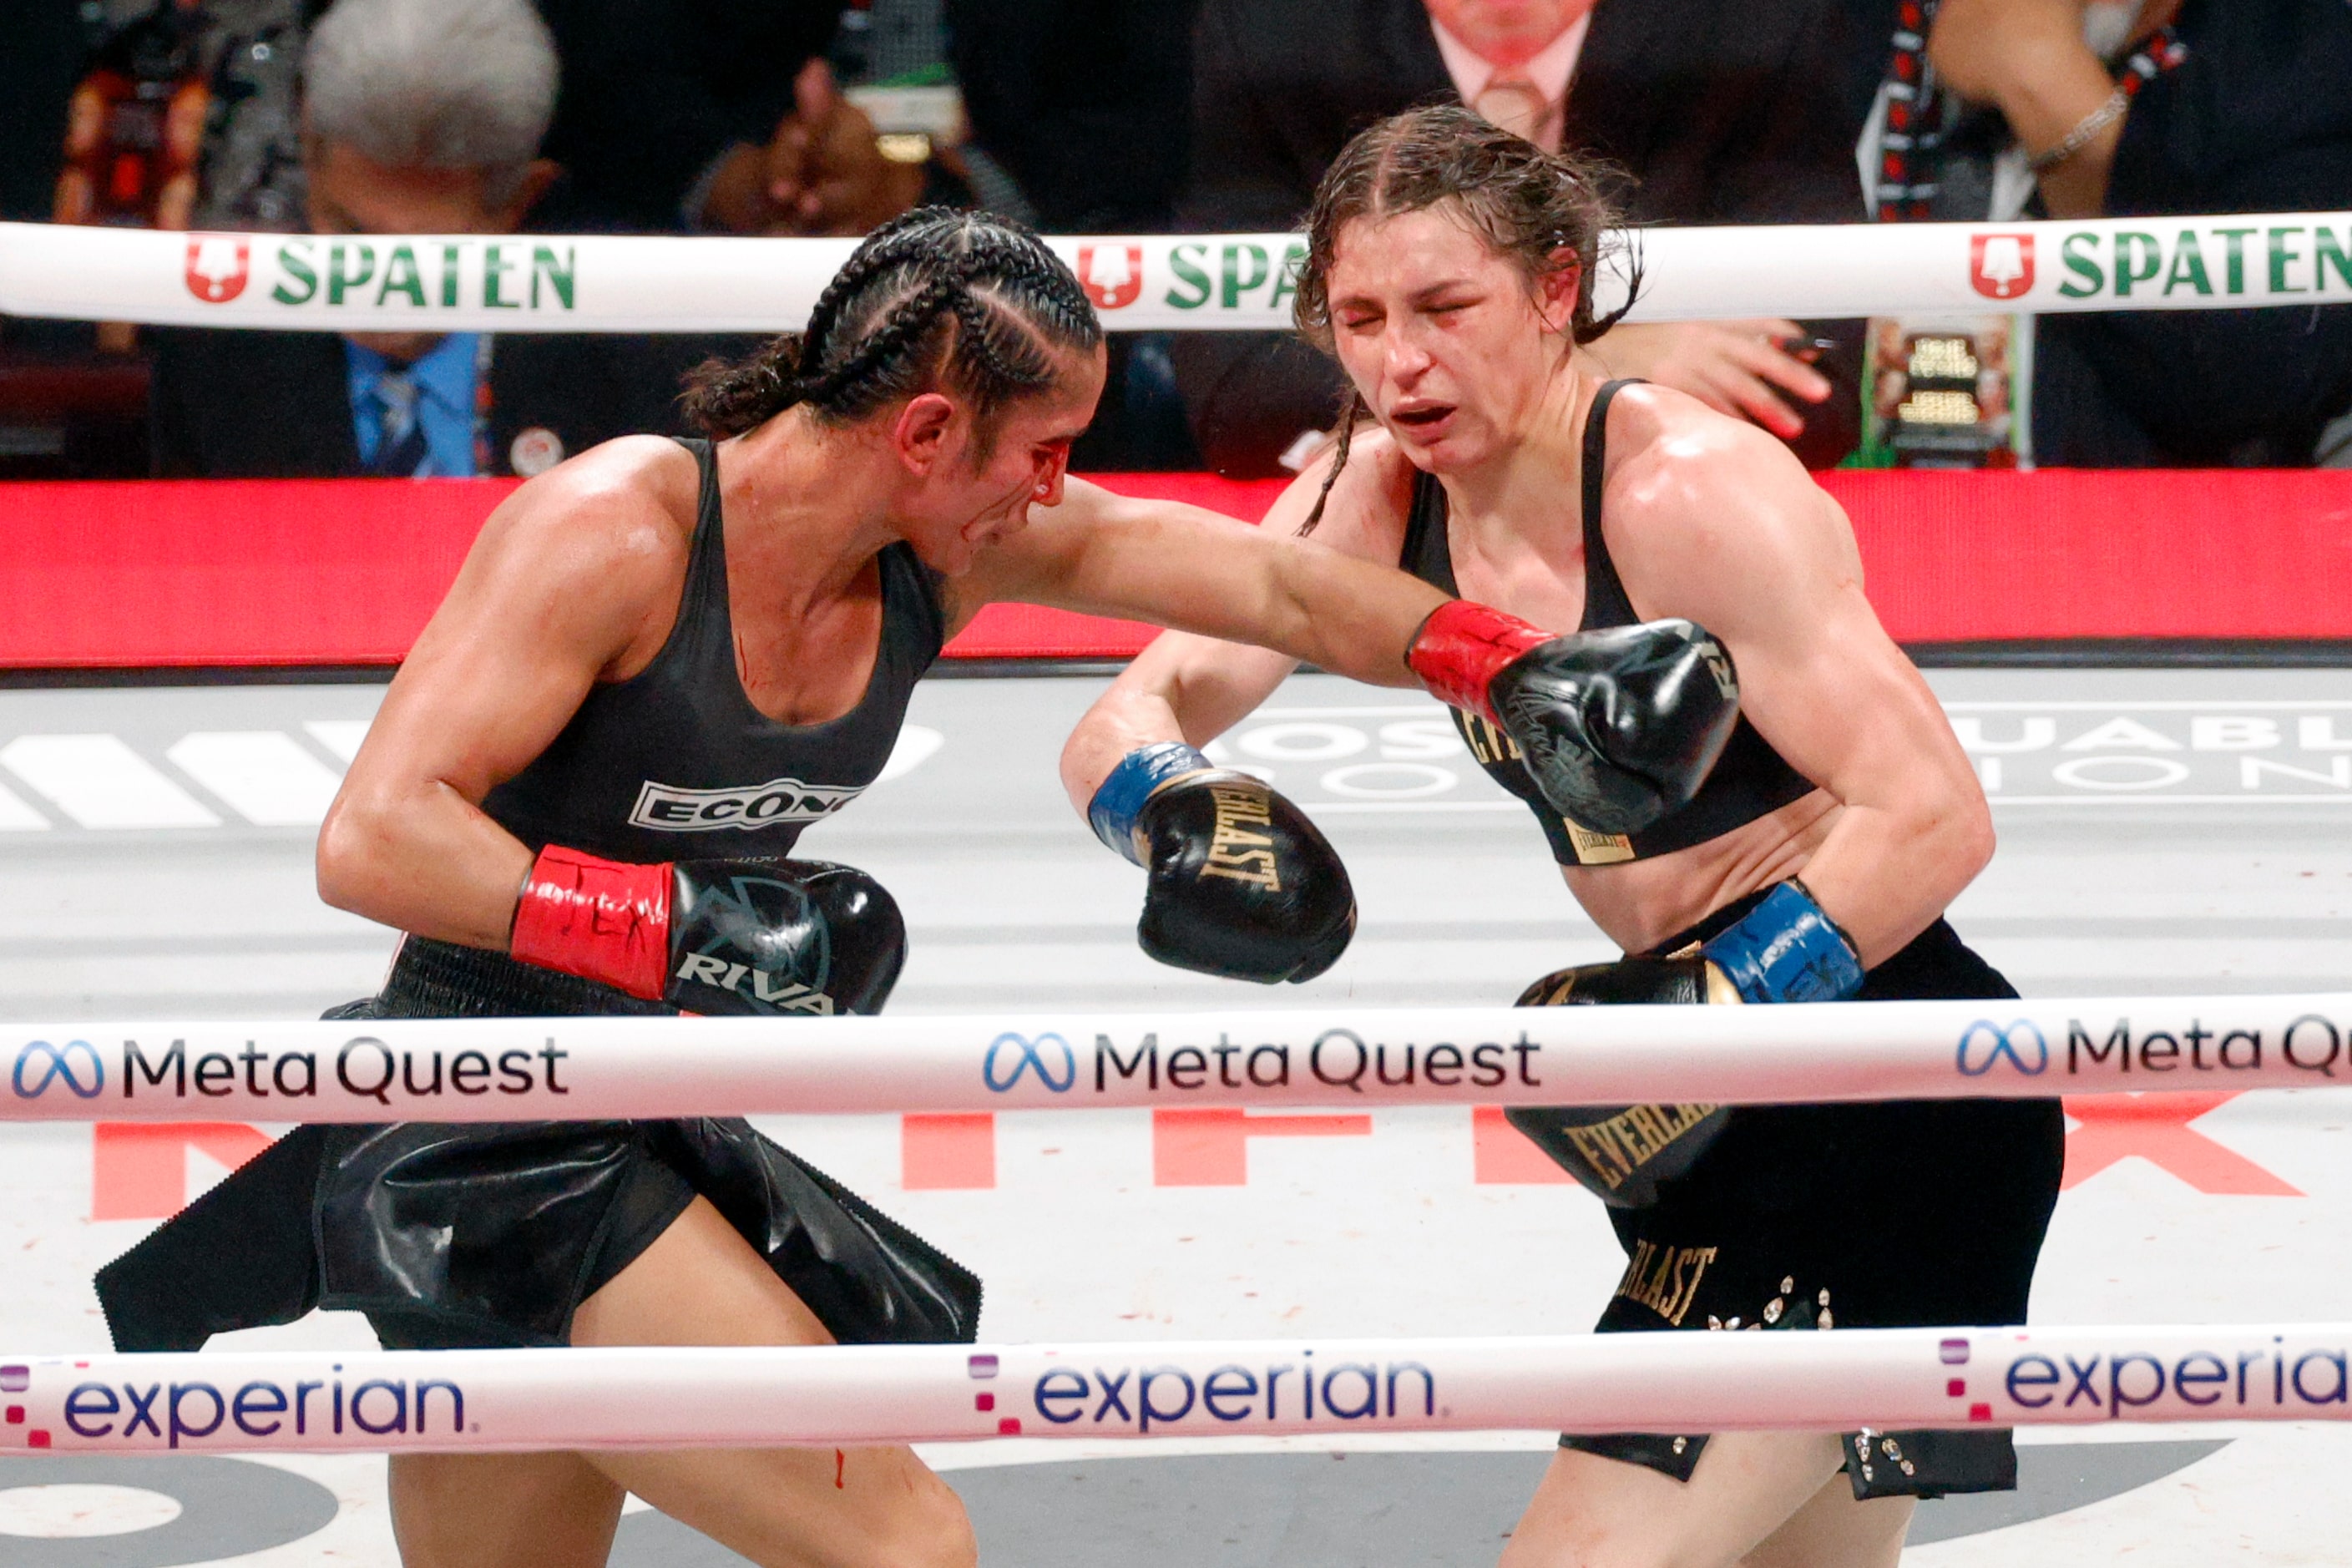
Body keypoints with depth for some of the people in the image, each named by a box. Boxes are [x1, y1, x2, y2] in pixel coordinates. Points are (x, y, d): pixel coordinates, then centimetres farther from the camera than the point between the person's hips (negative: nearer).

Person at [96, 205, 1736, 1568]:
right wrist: (677, 931, -30)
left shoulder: (962, 539, -1)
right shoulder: (612, 530, -21)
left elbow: (1273, 585, 6)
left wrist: (1526, 672, -2)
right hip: (483, 1133, -8)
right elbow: (371, 840, -25)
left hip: (643, 1133, 8)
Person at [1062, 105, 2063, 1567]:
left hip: (1896, 1107, -9)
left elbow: (1934, 819, -23)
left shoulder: (1691, 490, -20)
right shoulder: (1381, 499, 2)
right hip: (1745, 1123, 9)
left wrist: (1714, 1012, -28)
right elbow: (1126, 721, 1)